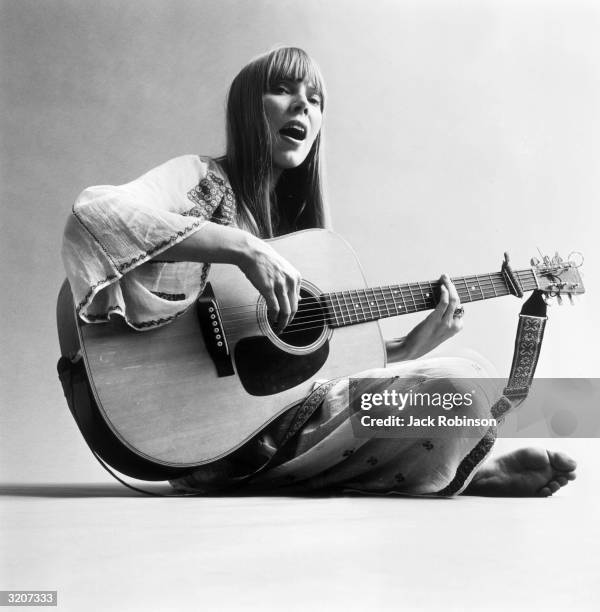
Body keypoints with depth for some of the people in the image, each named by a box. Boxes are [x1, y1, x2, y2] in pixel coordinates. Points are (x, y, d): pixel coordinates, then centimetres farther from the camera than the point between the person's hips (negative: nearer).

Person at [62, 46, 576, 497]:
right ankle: (468, 473, 9)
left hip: (298, 410, 8)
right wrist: (242, 247, -32)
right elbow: (93, 213, -27)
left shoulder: (299, 218, 15)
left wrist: (418, 342, 2)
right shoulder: (204, 180, -5)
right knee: (462, 385, -17)